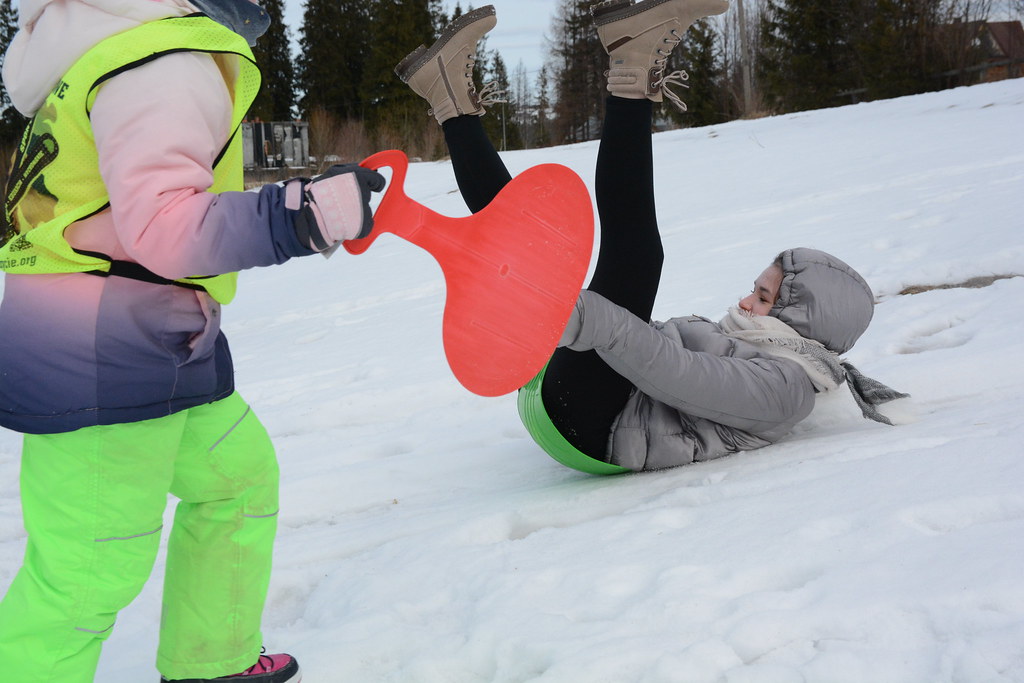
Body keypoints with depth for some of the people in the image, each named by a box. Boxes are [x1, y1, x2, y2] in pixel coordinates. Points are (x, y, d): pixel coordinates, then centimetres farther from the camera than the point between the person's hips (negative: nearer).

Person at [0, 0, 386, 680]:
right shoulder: (167, 67, -17)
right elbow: (160, 224, -28)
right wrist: (304, 215, -34)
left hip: (145, 347, 11)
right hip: (102, 365, -11)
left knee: (237, 472, 22)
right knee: (91, 566, -5)